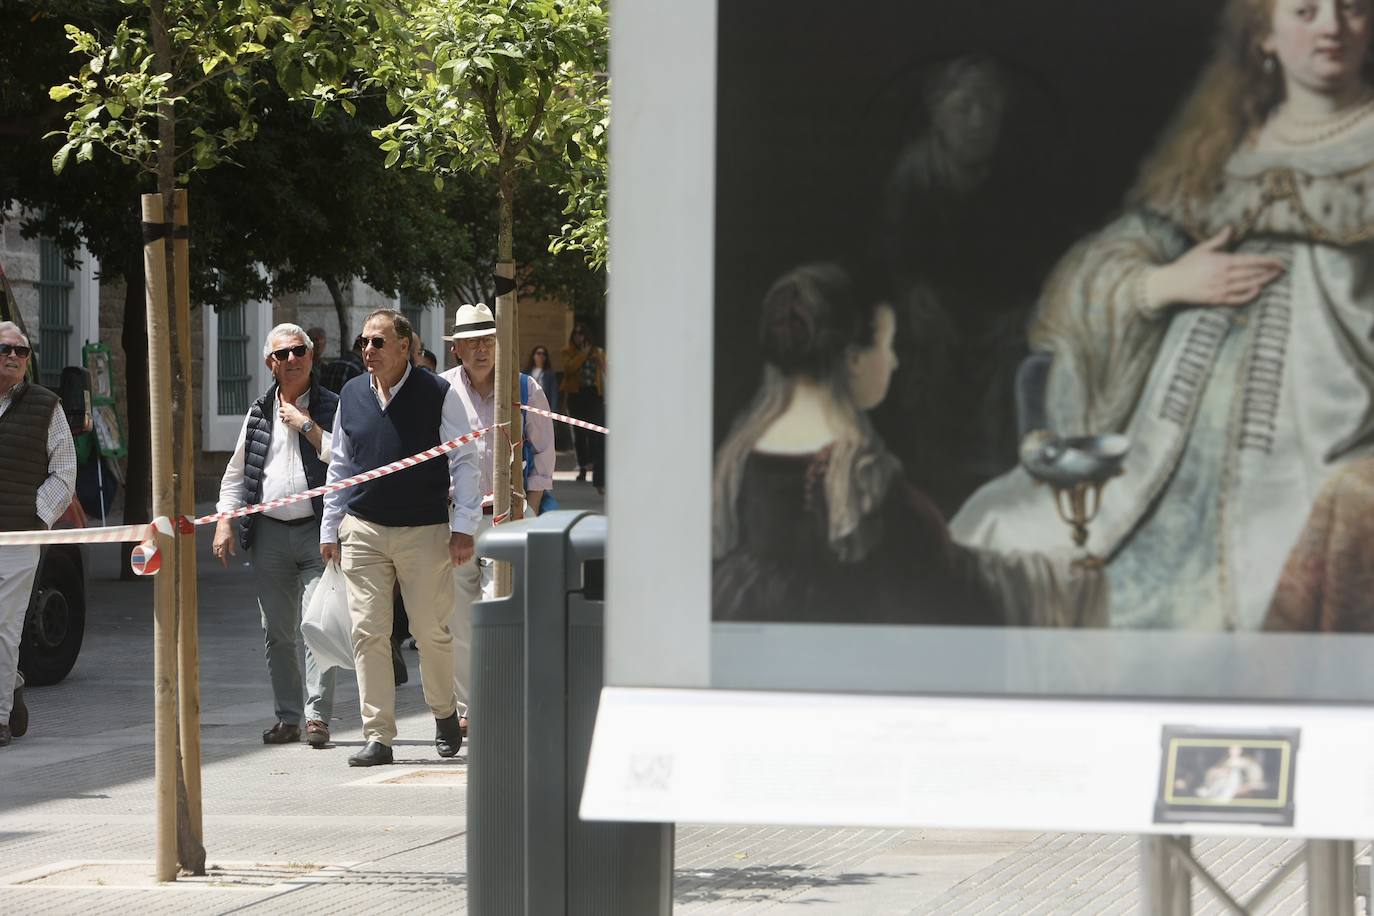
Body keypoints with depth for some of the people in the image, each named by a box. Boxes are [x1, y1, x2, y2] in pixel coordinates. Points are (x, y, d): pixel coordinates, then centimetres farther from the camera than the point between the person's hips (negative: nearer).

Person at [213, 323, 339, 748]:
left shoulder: (332, 407, 2)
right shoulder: (259, 413, 14)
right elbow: (236, 474, 18)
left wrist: (307, 426, -12)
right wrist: (226, 522, 8)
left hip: (317, 530, -4)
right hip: (269, 533, 4)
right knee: (277, 632, 7)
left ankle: (318, 716, -12)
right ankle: (287, 717, 13)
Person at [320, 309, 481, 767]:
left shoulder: (438, 395, -3)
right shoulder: (351, 395, 8)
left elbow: (464, 462, 0)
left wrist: (463, 526, -6)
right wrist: (330, 529, 13)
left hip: (424, 531, -3)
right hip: (363, 531, 3)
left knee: (432, 630, 2)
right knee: (368, 633, -3)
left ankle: (444, 713, 28)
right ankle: (377, 737, -1)